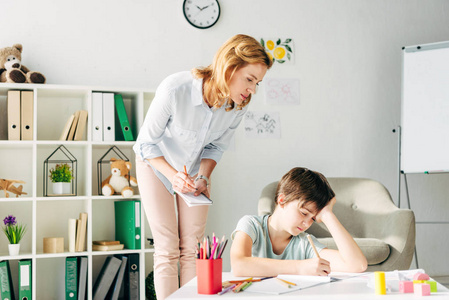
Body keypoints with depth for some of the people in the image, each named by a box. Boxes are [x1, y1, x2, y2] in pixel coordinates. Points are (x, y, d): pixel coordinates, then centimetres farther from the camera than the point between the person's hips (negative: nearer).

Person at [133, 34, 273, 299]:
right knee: (167, 250, -6)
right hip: (156, 166, -3)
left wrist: (203, 177, -16)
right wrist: (173, 175, -34)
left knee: (192, 248, 2)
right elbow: (146, 143, -22)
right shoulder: (175, 89, -36)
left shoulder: (239, 106, -22)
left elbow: (215, 147, -2)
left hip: (195, 170, 4)